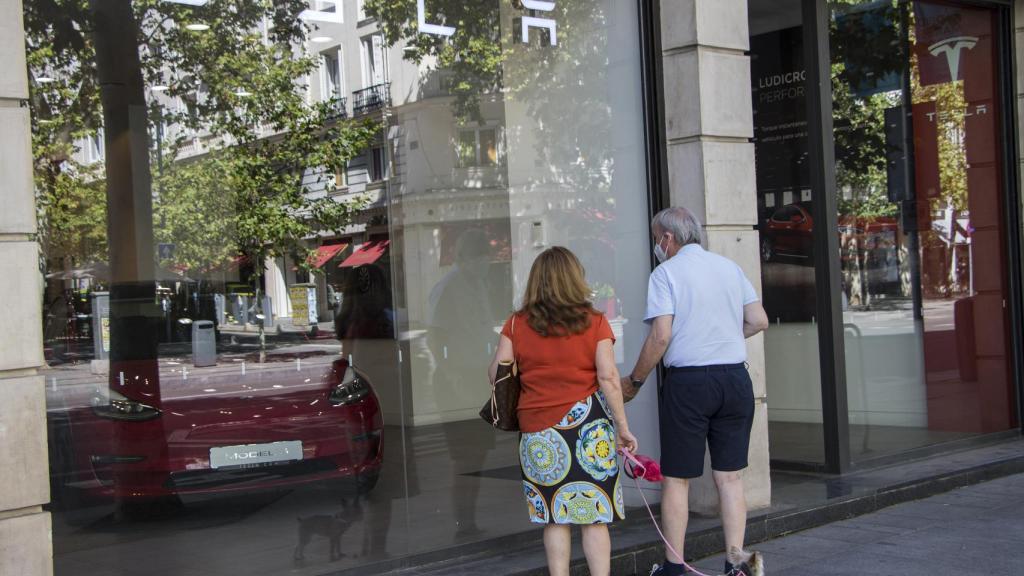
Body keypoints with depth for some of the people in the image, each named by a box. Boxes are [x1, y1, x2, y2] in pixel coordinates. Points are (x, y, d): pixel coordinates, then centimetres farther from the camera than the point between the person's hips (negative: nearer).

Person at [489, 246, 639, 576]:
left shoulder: (517, 324, 3)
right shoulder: (594, 322, -1)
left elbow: (497, 373, 2)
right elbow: (608, 377, -7)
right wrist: (622, 426, -1)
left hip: (538, 429, 1)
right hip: (588, 425, -1)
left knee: (554, 517, 9)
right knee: (595, 517, 6)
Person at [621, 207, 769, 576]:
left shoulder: (665, 273, -5)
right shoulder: (729, 267, 11)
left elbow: (660, 337, -13)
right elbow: (759, 321, 11)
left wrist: (634, 382, -3)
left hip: (688, 382, -5)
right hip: (735, 378, 5)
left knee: (677, 478, 5)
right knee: (729, 475, 10)